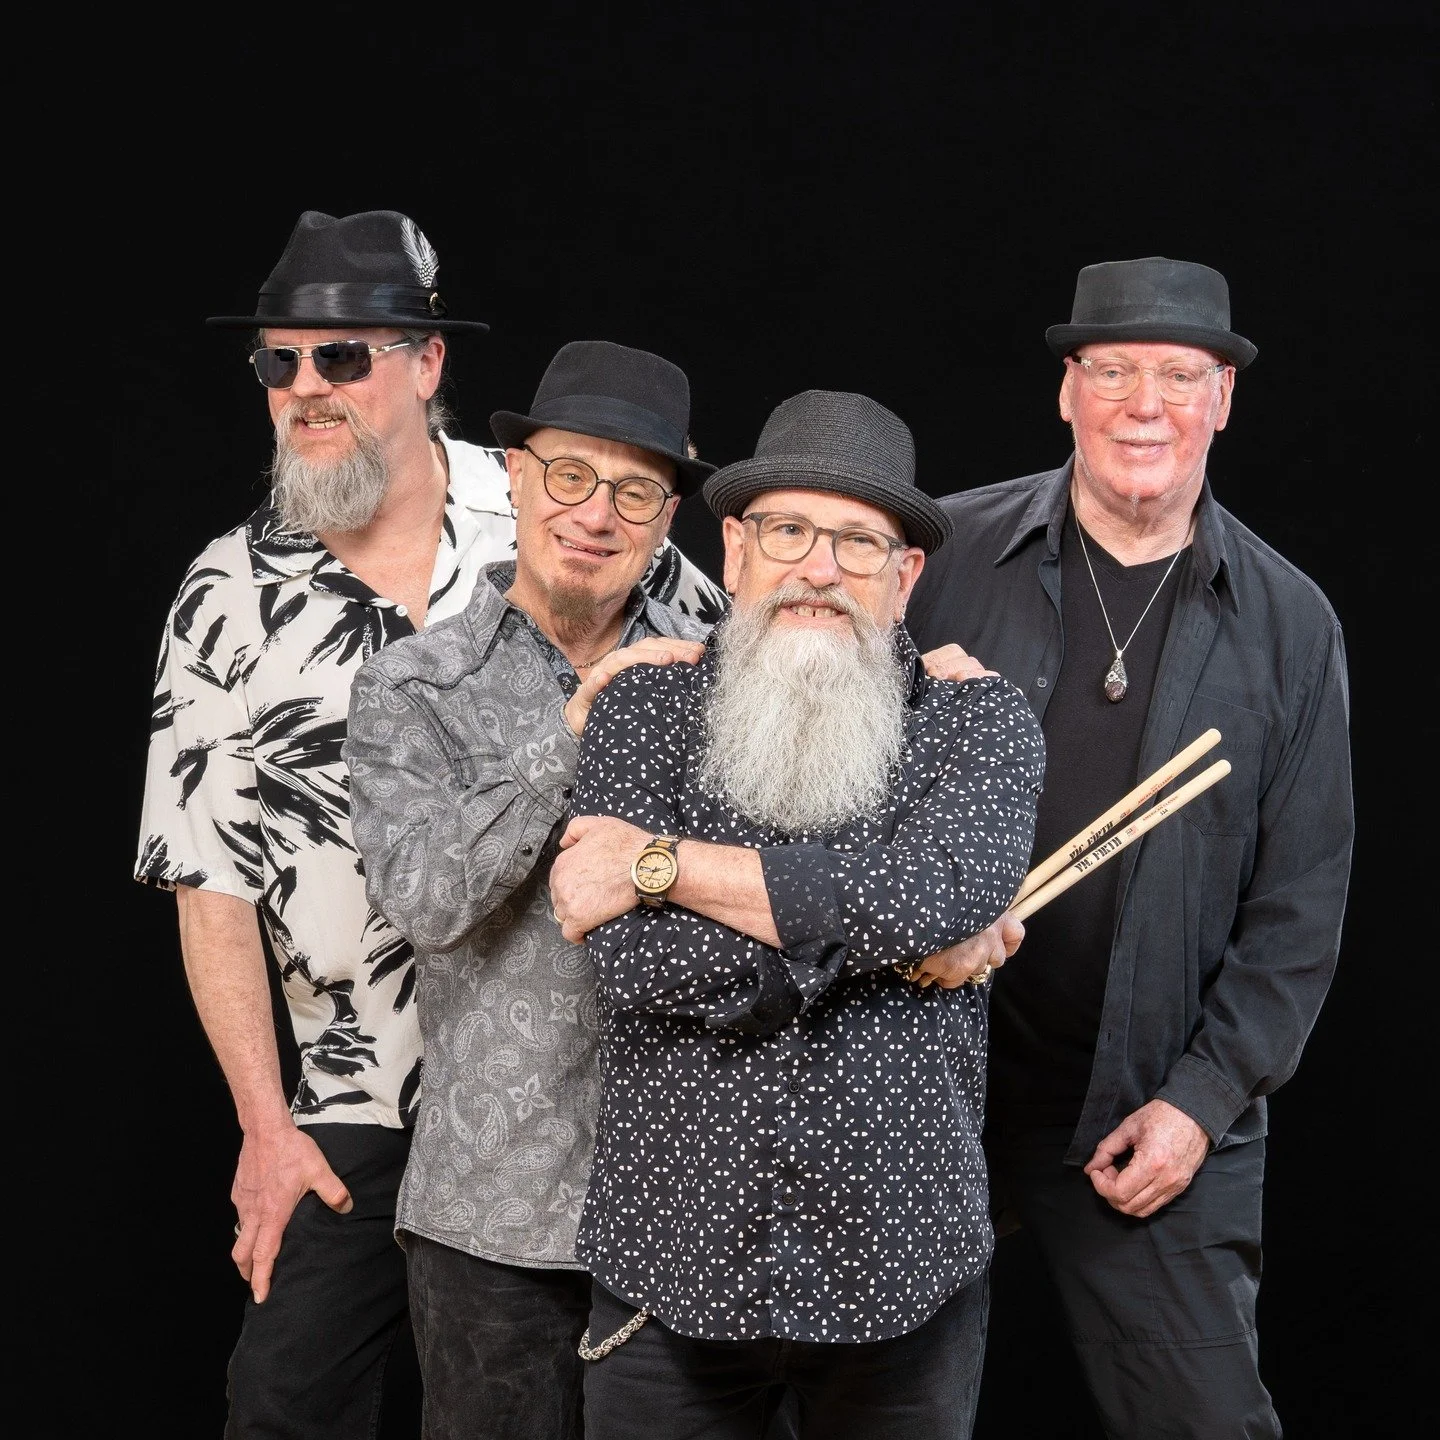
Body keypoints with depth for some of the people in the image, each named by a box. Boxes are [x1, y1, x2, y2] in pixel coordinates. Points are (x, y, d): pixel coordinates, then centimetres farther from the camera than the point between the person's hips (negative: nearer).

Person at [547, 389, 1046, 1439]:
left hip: (902, 1269, 0)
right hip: (673, 1267, 0)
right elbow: (643, 961, -15)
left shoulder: (984, 722, -2)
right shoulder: (642, 709, -1)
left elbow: (939, 893, -23)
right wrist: (895, 941, -15)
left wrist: (660, 863, -18)